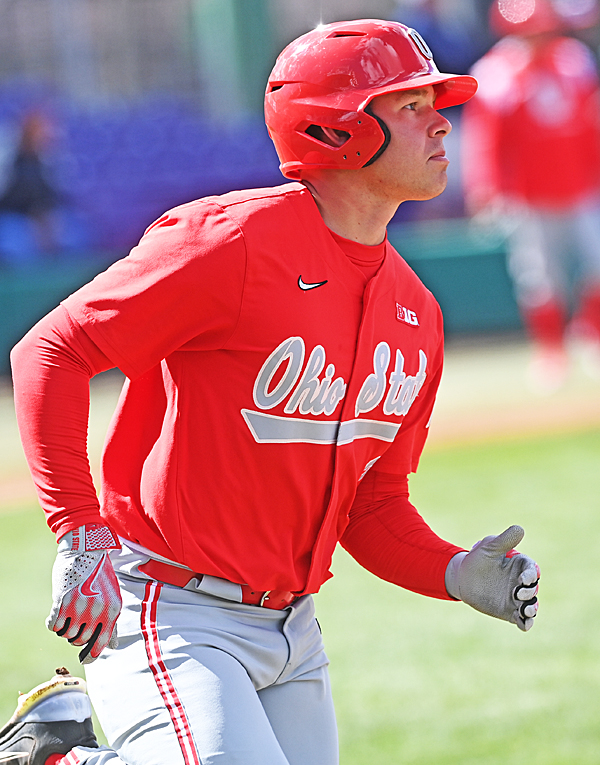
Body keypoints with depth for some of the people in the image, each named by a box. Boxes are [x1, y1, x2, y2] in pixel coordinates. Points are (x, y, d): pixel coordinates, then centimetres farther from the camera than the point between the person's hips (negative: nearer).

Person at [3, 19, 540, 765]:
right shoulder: (234, 242, -15)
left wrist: (455, 574, -4)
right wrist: (80, 534, -24)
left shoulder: (413, 313, 9)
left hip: (291, 632, 8)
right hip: (168, 611, -8)